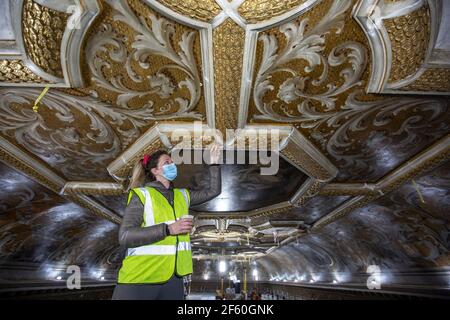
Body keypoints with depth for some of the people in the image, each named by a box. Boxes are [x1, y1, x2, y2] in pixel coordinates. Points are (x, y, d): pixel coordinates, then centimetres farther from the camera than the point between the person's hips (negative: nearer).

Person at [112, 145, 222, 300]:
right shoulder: (142, 194, -6)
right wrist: (168, 229, -21)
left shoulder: (182, 195, 12)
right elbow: (125, 236, -16)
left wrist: (214, 163, 9)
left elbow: (214, 190, 16)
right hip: (141, 277, -5)